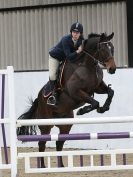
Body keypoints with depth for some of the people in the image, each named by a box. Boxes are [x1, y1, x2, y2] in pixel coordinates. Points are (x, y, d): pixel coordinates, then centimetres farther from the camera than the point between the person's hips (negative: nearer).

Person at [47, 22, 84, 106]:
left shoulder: (82, 41, -22)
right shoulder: (65, 39, -36)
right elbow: (69, 56, -40)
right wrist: (78, 52, -52)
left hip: (72, 57, 5)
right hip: (55, 57, -5)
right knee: (52, 75, -19)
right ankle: (54, 93, -7)